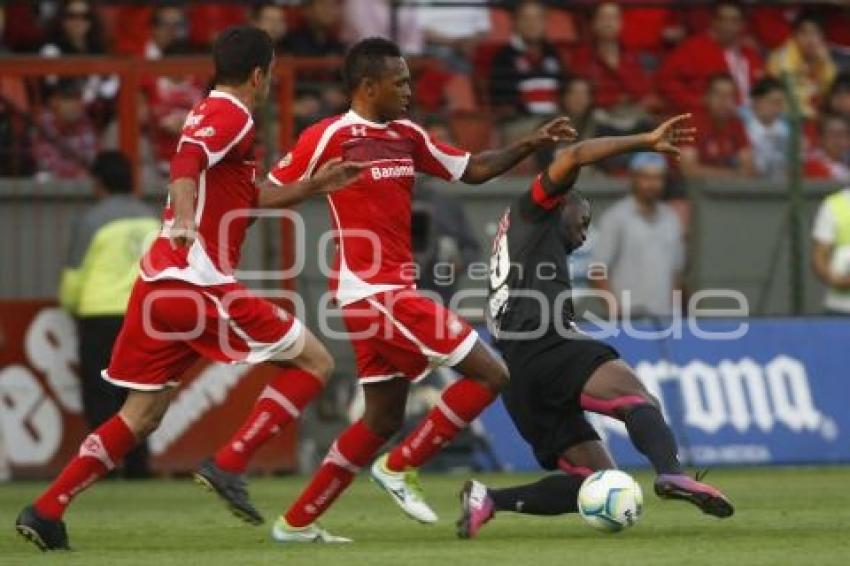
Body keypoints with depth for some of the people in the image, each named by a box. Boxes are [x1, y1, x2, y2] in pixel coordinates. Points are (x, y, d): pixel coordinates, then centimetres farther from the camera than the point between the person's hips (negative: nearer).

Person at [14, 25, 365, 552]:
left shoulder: (210, 114, 23)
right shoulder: (231, 117, -7)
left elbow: (247, 198, 33)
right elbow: (187, 164, -27)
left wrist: (315, 185, 30)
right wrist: (184, 218, -44)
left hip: (159, 285, 9)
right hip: (201, 282, -9)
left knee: (141, 417, 13)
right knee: (314, 361, 0)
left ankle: (45, 511, 4)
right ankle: (229, 466, -10)